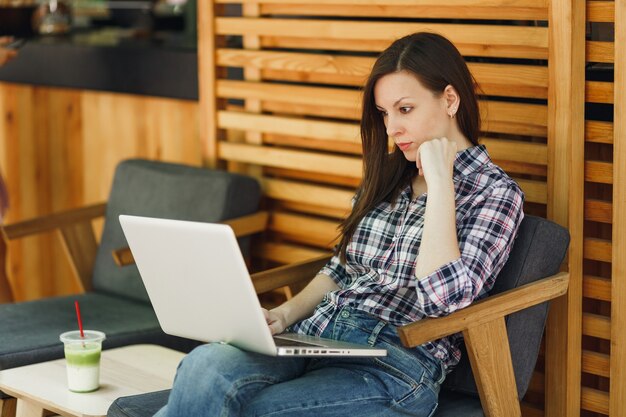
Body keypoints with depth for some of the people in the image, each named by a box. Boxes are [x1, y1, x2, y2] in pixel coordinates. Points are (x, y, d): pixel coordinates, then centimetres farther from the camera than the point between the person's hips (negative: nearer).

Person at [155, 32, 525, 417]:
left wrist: (438, 181, -12)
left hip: (396, 366, -6)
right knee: (205, 366, -29)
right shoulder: (387, 174, 19)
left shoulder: (495, 191, -1)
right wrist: (286, 313, 5)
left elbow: (444, 298, -16)